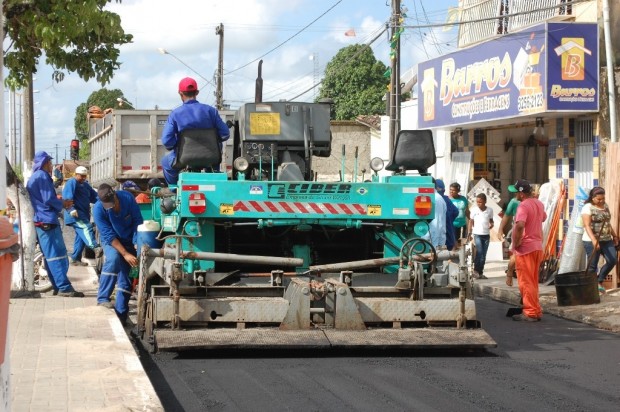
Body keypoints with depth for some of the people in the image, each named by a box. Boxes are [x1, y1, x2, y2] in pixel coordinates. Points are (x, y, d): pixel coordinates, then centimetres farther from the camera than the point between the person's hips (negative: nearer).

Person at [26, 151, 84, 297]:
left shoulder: (34, 178, 21)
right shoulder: (42, 176, -10)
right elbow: (48, 199, -17)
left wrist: (61, 203, 16)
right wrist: (62, 204, 0)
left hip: (41, 221, 10)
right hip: (47, 221, -10)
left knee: (51, 255, 10)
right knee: (57, 254, -12)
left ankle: (57, 286, 10)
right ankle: (64, 288, -16)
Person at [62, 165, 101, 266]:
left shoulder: (85, 185, 25)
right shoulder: (72, 182, -5)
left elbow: (94, 196, 21)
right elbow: (67, 197, -16)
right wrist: (72, 209, -28)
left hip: (84, 215, 10)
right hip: (76, 215, -10)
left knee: (81, 236, 9)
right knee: (86, 228, -29)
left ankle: (75, 258, 15)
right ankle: (96, 248, -50)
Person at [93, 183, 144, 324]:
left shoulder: (127, 198, -23)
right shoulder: (98, 209, -26)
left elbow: (138, 221, -13)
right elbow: (109, 236, -26)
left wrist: (137, 243, -20)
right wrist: (125, 254, -31)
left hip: (129, 241, 2)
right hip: (111, 242, -2)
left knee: (125, 276, -4)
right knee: (113, 258, -33)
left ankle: (121, 315, 1)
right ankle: (102, 298, -27)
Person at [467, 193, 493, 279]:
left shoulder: (489, 210, 2)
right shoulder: (474, 210, -2)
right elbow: (471, 222, 4)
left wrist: (491, 224, -8)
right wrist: (469, 233, 0)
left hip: (486, 234, 3)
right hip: (477, 234, -2)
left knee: (483, 255, 5)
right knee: (479, 252, -15)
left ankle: (480, 272, 12)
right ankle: (476, 270, -3)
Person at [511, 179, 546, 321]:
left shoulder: (523, 206, -18)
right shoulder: (539, 204, 10)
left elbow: (519, 226, -32)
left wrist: (515, 244, -20)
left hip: (525, 247, -9)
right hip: (538, 246, 9)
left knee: (526, 282, -3)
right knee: (533, 281, 16)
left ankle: (530, 313, -2)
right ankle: (536, 311, 19)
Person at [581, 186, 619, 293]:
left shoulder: (605, 206, 13)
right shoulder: (588, 207, -10)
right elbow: (587, 226, -18)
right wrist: (594, 241, -27)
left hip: (607, 240, 6)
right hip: (592, 241, -6)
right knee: (592, 266, -3)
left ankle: (599, 281, 12)